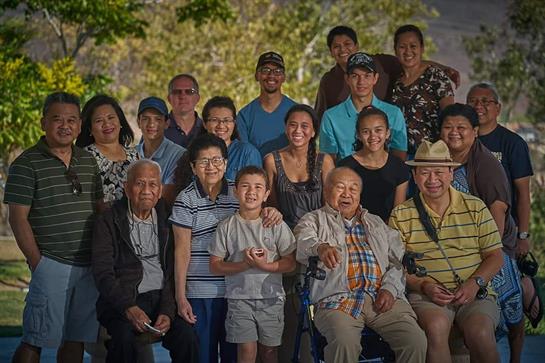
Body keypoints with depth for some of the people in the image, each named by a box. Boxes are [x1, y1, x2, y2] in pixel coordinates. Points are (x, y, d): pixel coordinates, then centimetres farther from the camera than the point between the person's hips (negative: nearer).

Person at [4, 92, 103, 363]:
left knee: (76, 340, 10)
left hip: (89, 266, 6)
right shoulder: (27, 164, -5)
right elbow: (18, 218, -8)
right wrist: (37, 262, -13)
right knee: (35, 340, -7)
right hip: (51, 266, -6)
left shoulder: (88, 161, 14)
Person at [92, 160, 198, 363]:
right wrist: (129, 308, -18)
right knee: (125, 339, -33)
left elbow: (173, 272, 8)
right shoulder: (109, 222, 4)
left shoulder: (166, 221, 12)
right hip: (122, 300, -2)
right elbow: (103, 272, -5)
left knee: (186, 337, -25)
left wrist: (167, 311, -8)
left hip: (161, 298, 2)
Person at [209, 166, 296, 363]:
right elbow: (215, 266, -1)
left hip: (271, 297, 1)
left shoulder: (277, 226, 1)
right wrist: (244, 264, -16)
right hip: (239, 297, -1)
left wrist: (265, 265, -17)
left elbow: (290, 263, 0)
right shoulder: (227, 227, 1)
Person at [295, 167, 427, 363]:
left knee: (415, 340, -21)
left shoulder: (376, 223, 29)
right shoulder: (314, 220, 16)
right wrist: (321, 247, -32)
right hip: (338, 299, -3)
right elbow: (305, 242, -7)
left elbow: (398, 259, 19)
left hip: (382, 299, 4)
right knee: (345, 343, -35)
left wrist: (390, 288, -2)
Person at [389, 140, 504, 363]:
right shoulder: (400, 216, 9)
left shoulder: (475, 208, 11)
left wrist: (475, 283, -7)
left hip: (475, 294, 1)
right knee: (436, 325, -35)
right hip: (425, 296, -1)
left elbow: (494, 255, 11)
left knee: (479, 332, -31)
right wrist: (424, 286, -13)